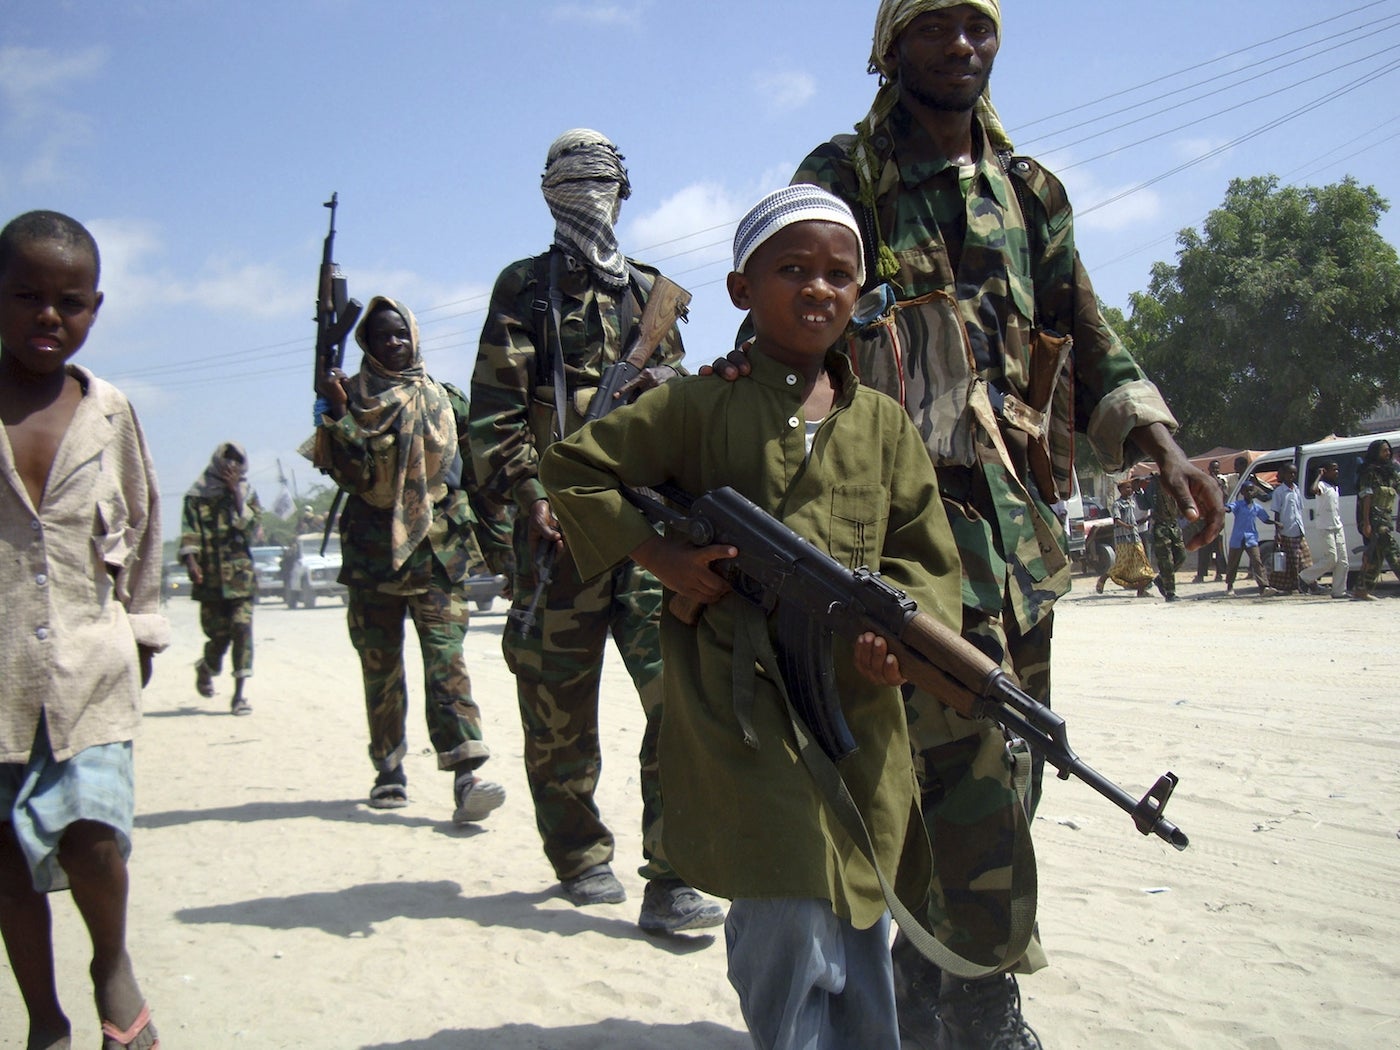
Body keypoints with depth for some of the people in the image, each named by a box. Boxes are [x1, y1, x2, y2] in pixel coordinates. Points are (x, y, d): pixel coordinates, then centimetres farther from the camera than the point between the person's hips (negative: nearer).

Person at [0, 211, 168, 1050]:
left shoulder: (111, 413, 6)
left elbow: (141, 529, 16)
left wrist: (140, 639, 17)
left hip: (89, 665, 0)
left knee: (93, 832, -12)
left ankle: (114, 964, 17)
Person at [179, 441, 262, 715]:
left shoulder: (247, 494, 11)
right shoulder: (197, 496, 4)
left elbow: (252, 526, -4)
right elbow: (189, 532, -4)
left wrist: (236, 493, -8)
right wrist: (191, 561, -18)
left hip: (240, 577, 1)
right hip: (210, 578, -1)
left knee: (242, 630, -10)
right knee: (218, 634, 3)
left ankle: (239, 694, -6)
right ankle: (205, 667, 38)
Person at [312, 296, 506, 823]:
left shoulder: (444, 399, 9)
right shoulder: (352, 398, 7)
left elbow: (476, 470, 13)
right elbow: (349, 473, -6)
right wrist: (337, 414, -17)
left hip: (437, 550, -1)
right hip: (373, 552, 1)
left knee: (446, 658, -13)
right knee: (380, 664, 8)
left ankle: (466, 772, -23)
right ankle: (388, 770, 19)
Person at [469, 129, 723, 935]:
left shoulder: (650, 291, 19)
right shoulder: (525, 289, 9)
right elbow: (495, 407, 0)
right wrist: (529, 495, -12)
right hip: (560, 521, -2)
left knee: (680, 693, -11)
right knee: (560, 711, 5)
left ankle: (671, 881, -6)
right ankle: (582, 860, 23)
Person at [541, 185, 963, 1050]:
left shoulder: (884, 423, 8)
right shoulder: (701, 405, -1)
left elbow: (928, 556, 7)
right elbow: (572, 470, 4)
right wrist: (658, 555, -7)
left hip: (859, 708, 4)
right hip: (740, 708, -4)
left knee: (862, 935, 16)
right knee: (793, 934, -9)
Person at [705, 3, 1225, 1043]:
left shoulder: (1031, 192, 18)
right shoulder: (842, 176, 4)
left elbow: (1089, 341, 17)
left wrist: (1157, 441, 2)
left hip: (1018, 512, 6)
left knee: (1007, 756, 9)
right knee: (969, 754, -15)